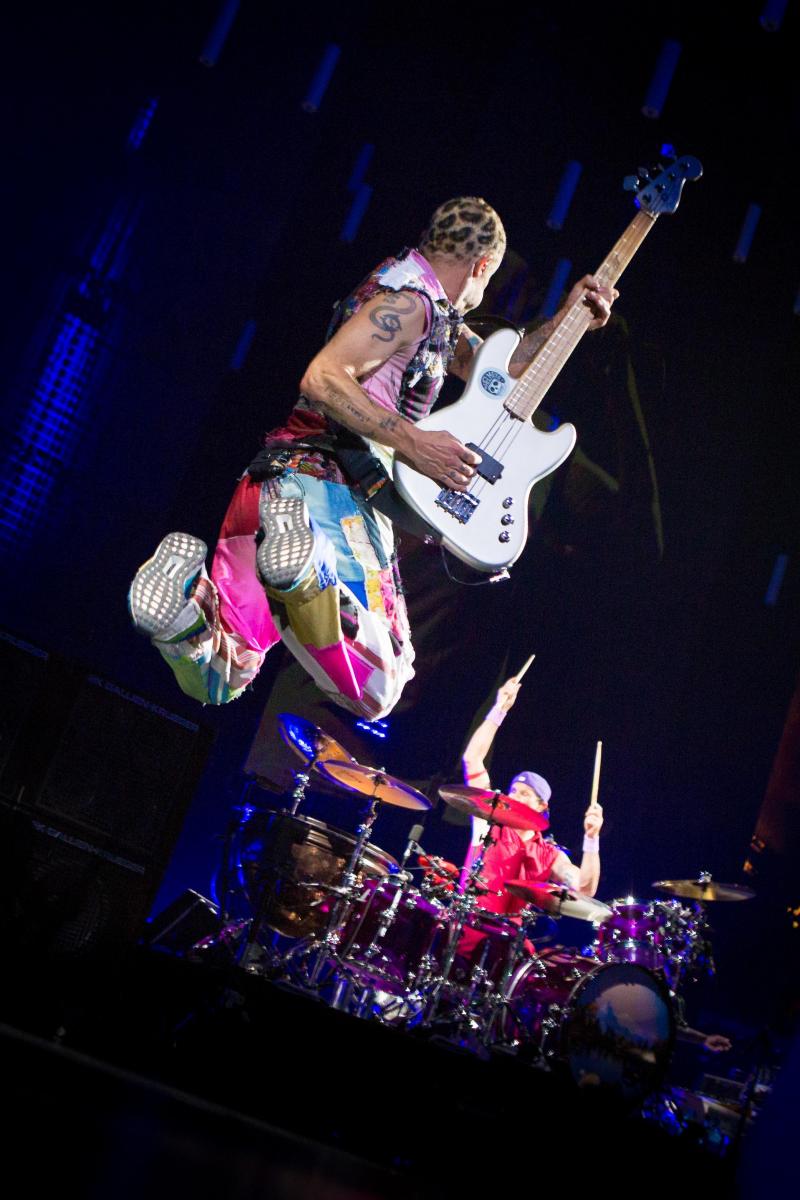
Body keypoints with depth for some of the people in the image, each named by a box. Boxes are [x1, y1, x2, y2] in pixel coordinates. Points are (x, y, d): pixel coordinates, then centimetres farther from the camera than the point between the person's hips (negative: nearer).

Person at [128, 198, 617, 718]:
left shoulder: (432, 315, 24)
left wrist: (568, 317, 33)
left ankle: (194, 597, -22)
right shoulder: (408, 299, -5)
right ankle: (307, 575, -31)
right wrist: (413, 442, -17)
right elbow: (323, 378, -18)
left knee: (217, 682, 8)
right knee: (374, 694, -9)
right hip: (332, 483, -9)